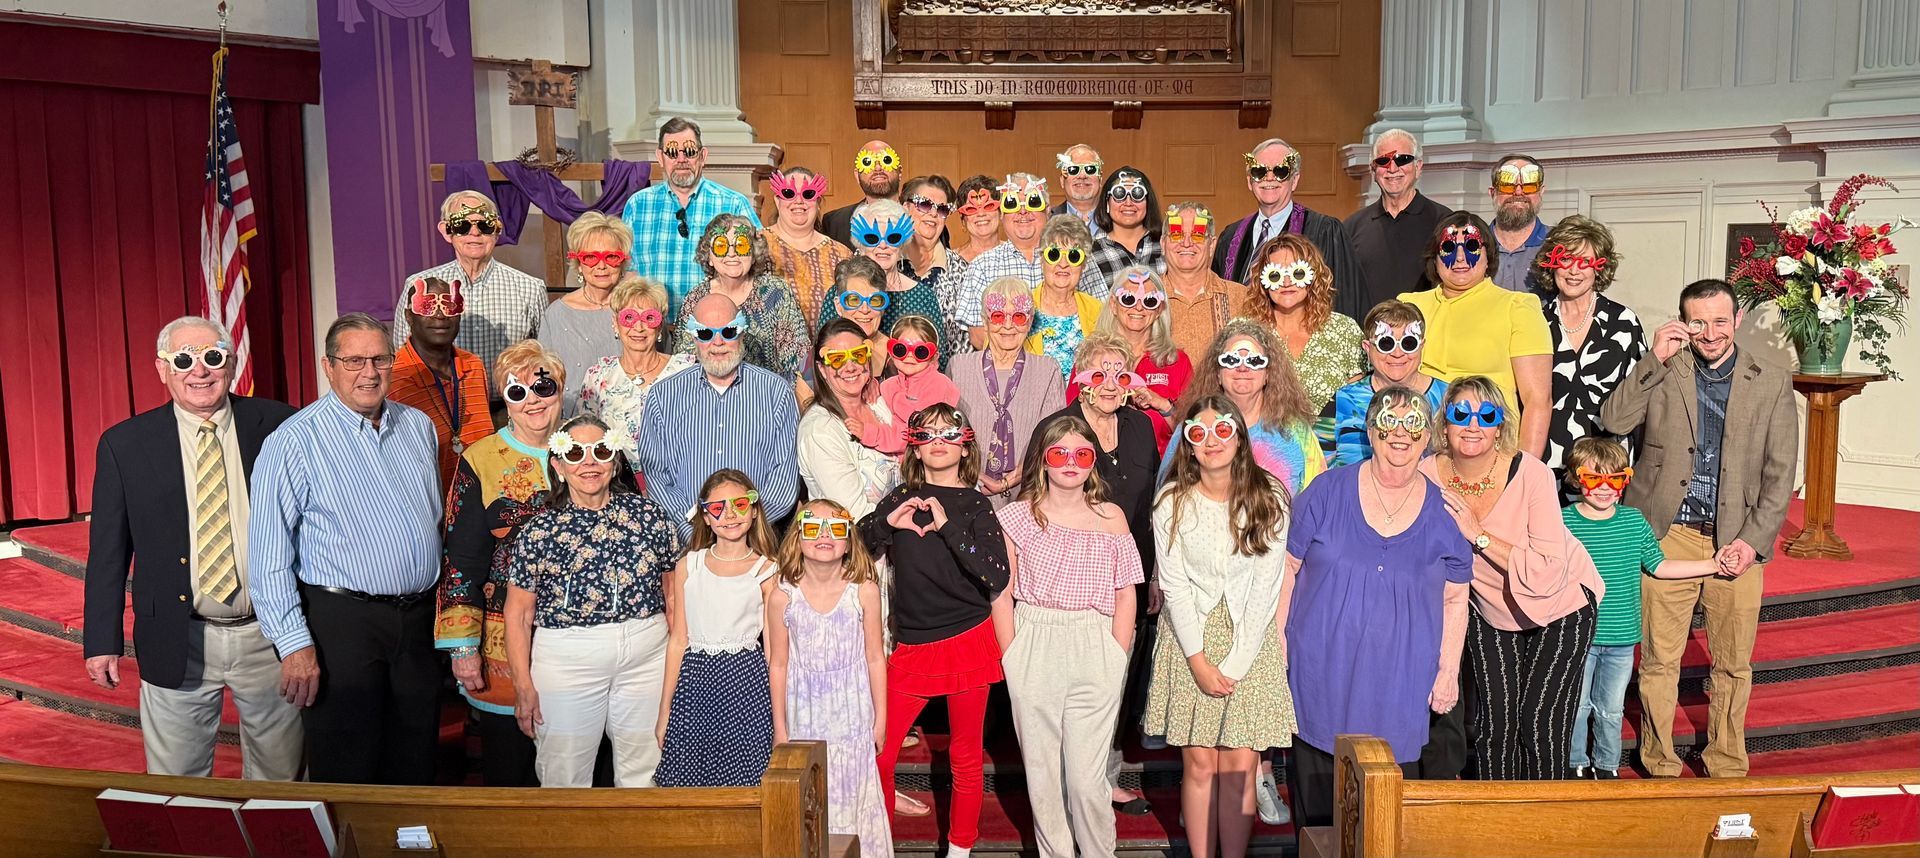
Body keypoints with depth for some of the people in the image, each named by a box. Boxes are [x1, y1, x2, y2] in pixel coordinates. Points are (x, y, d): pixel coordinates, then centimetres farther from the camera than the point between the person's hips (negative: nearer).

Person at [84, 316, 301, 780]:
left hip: (270, 636, 0)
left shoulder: (278, 426, -2)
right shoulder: (123, 444, 0)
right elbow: (108, 550, 3)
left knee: (279, 773, 14)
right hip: (177, 642, 0)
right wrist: (102, 640, 1)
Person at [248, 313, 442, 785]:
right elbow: (268, 555, -11)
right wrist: (294, 643, -16)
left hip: (419, 618, 5)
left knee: (415, 767, 13)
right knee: (346, 772, 1)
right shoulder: (294, 440, -8)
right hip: (341, 620, -5)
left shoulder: (419, 426, 9)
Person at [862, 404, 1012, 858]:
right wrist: (888, 522, -14)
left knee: (966, 755, 10)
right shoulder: (901, 499, 7)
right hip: (912, 646, 2)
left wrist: (947, 526, -20)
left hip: (968, 641, -2)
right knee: (879, 752, -3)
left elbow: (997, 576, -15)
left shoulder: (975, 506, -2)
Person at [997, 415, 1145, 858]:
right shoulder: (1018, 516, 3)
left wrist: (1118, 660, 1)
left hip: (1094, 653, 0)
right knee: (1041, 772, 8)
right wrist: (1011, 657, -3)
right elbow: (1003, 592, 4)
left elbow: (1126, 595, 7)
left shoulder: (1111, 518, 5)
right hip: (1034, 650, 1)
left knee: (1086, 775, -2)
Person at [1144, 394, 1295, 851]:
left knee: (1240, 767, -5)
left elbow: (1265, 586, -5)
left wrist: (1234, 662, -10)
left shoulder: (1270, 499, -2)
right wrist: (1199, 660, -9)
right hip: (1190, 642, 0)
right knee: (1199, 765, 1)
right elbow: (1174, 586, -2)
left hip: (1251, 644, 0)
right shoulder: (1173, 503, 0)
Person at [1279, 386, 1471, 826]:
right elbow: (1287, 566, 3)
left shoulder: (1443, 513, 3)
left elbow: (1455, 601, 9)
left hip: (1402, 684, 1)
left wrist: (1448, 671, 3)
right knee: (1319, 806, 7)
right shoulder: (1328, 492, -1)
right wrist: (1276, 640, -1)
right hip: (1323, 675, -1)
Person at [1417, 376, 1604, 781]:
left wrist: (1479, 536, -32)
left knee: (1541, 726, -5)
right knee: (1494, 721, 1)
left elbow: (1549, 575, -31)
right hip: (1489, 608, 3)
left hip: (1560, 607, -3)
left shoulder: (1531, 474, -28)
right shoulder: (1428, 475, -18)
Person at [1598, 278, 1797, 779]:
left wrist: (1752, 540, -6)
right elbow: (1612, 422, -10)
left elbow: (1780, 474, 3)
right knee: (1659, 661, 4)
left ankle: (1726, 768, 26)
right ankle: (1659, 766, 19)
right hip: (1669, 536, -1)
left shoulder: (1773, 384, 5)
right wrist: (1656, 361, -14)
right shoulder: (1661, 375, 4)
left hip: (1738, 542, 1)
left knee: (1734, 665, 9)